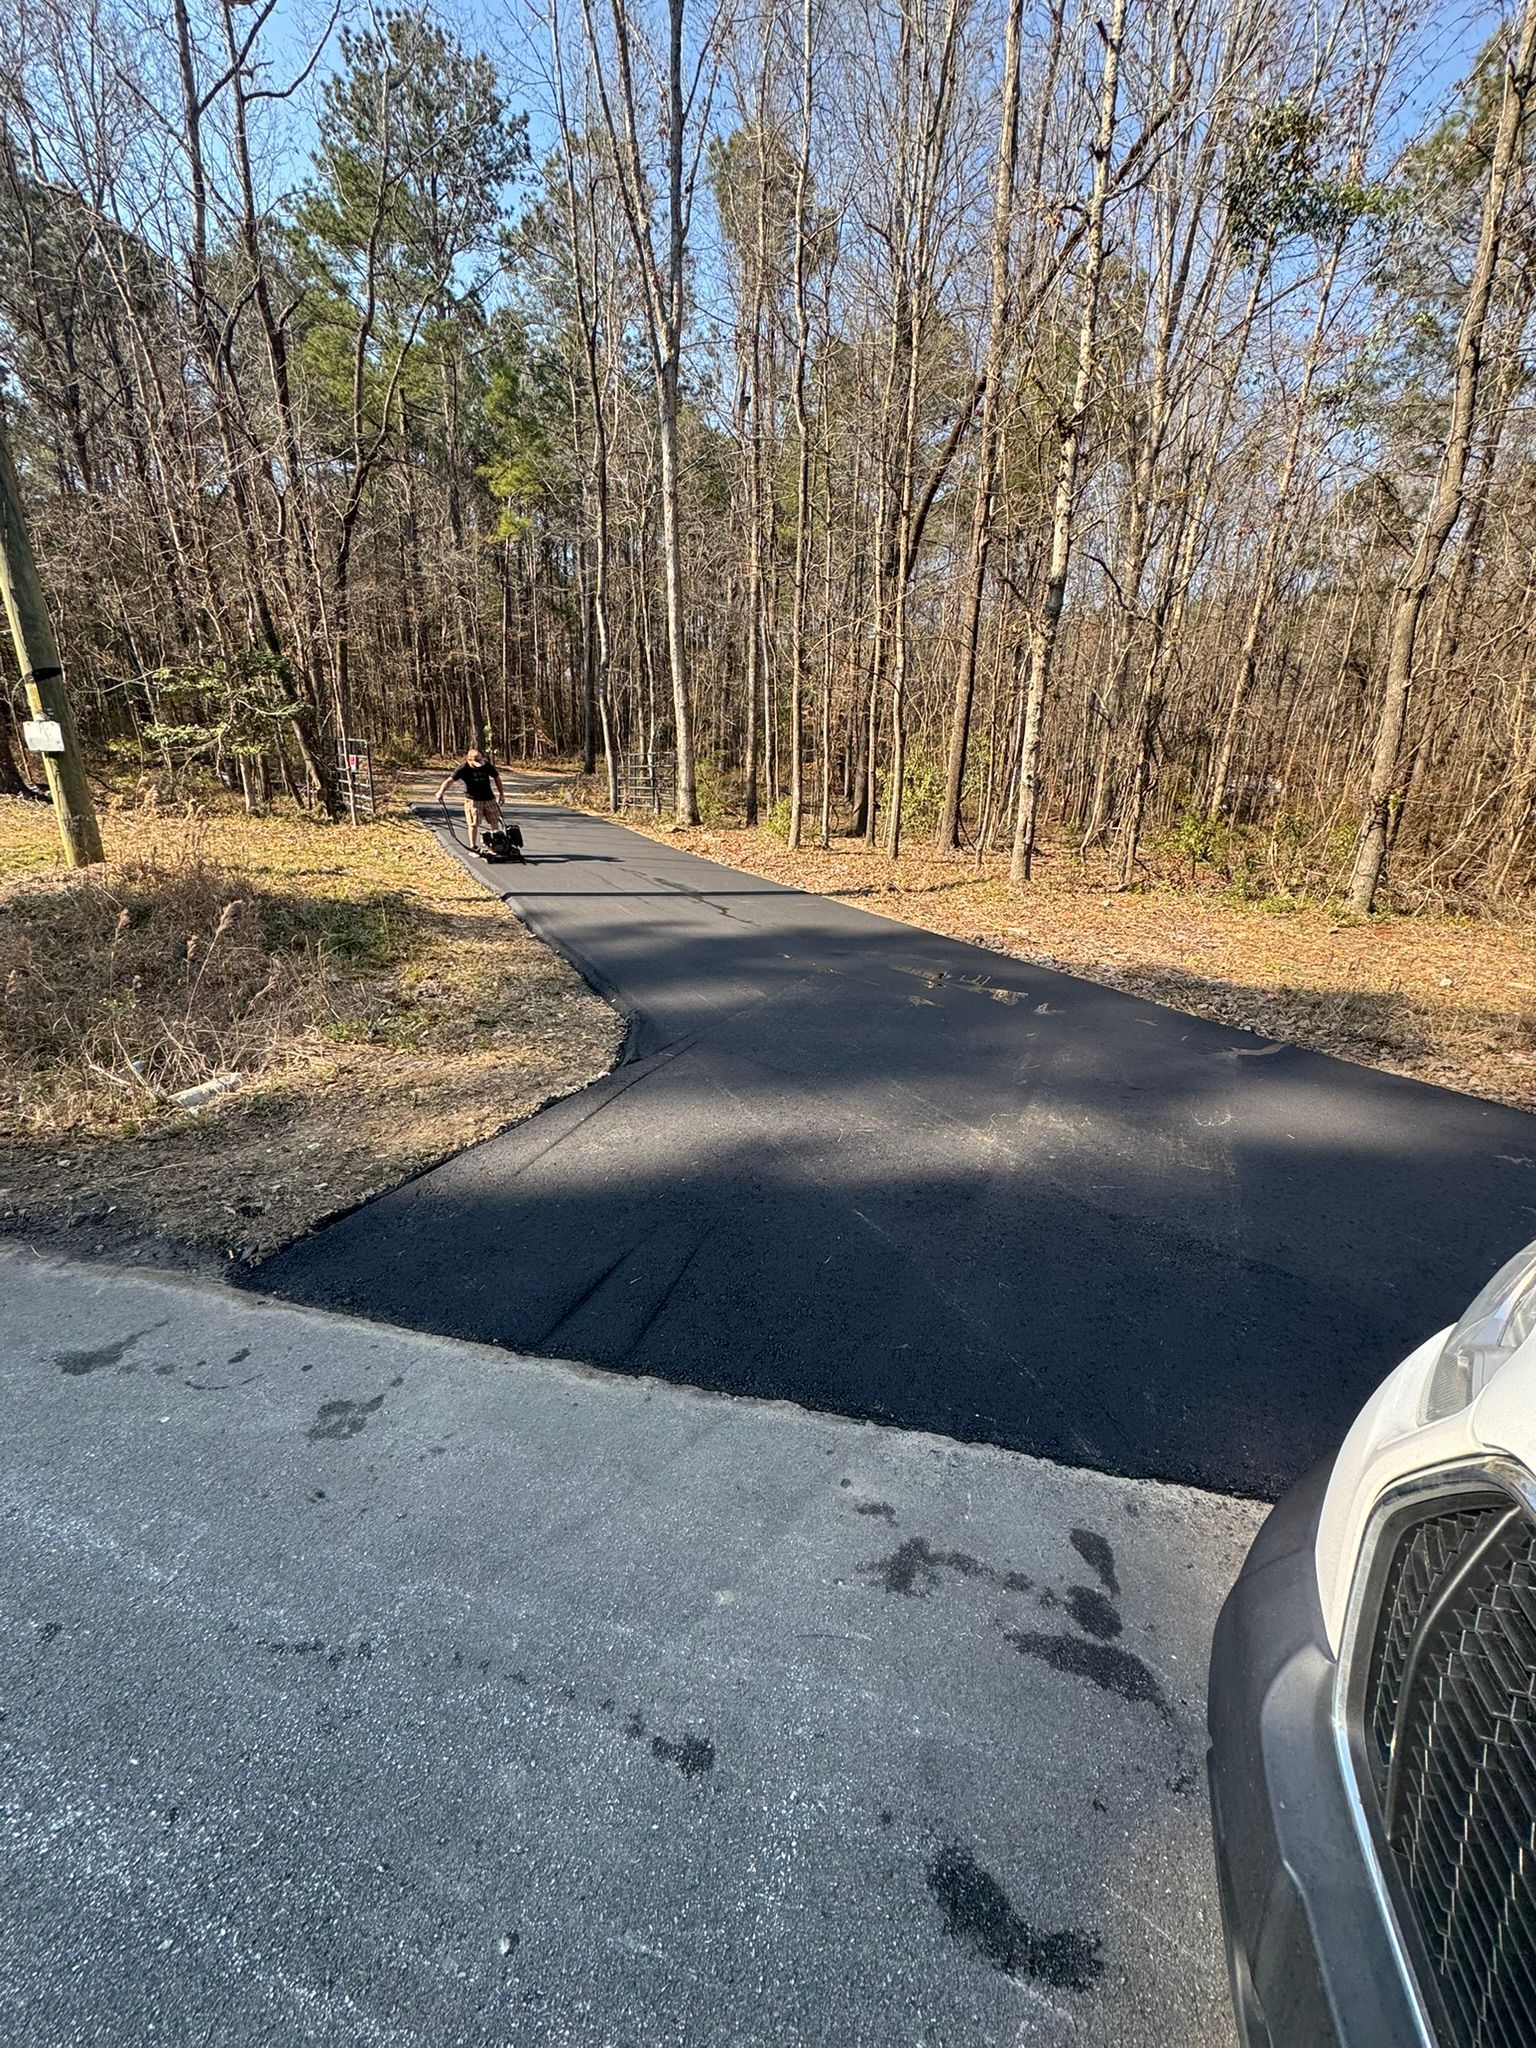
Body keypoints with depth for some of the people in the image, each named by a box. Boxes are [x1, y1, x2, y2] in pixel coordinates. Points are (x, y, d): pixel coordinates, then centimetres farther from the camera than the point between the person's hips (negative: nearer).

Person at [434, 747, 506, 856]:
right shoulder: (463, 768, -16)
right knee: (474, 824, -3)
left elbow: (497, 777, 9)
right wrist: (441, 792, -36)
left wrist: (501, 794, 10)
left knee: (495, 822, 7)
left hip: (489, 798, 4)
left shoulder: (487, 765, -6)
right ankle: (473, 848, 7)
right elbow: (450, 780, -22)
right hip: (472, 800, -4)